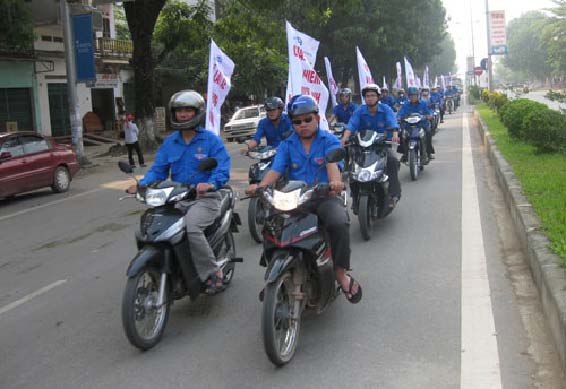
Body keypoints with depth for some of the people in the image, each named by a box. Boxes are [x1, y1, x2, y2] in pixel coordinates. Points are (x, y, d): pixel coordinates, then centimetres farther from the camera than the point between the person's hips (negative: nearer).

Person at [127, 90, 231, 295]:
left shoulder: (211, 140, -1)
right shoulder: (169, 142, 15)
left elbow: (222, 169, -11)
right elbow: (158, 169, 9)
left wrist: (211, 183, -33)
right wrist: (142, 184, -11)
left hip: (204, 198, -6)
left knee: (190, 228, -33)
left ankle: (213, 273, -18)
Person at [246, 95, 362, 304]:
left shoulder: (329, 141, 4)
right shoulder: (287, 145, 13)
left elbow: (333, 164, -14)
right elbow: (275, 170, -1)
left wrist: (335, 181, -38)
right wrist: (261, 185, -23)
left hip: (324, 196, -3)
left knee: (339, 223, -32)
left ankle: (341, 272, -14)